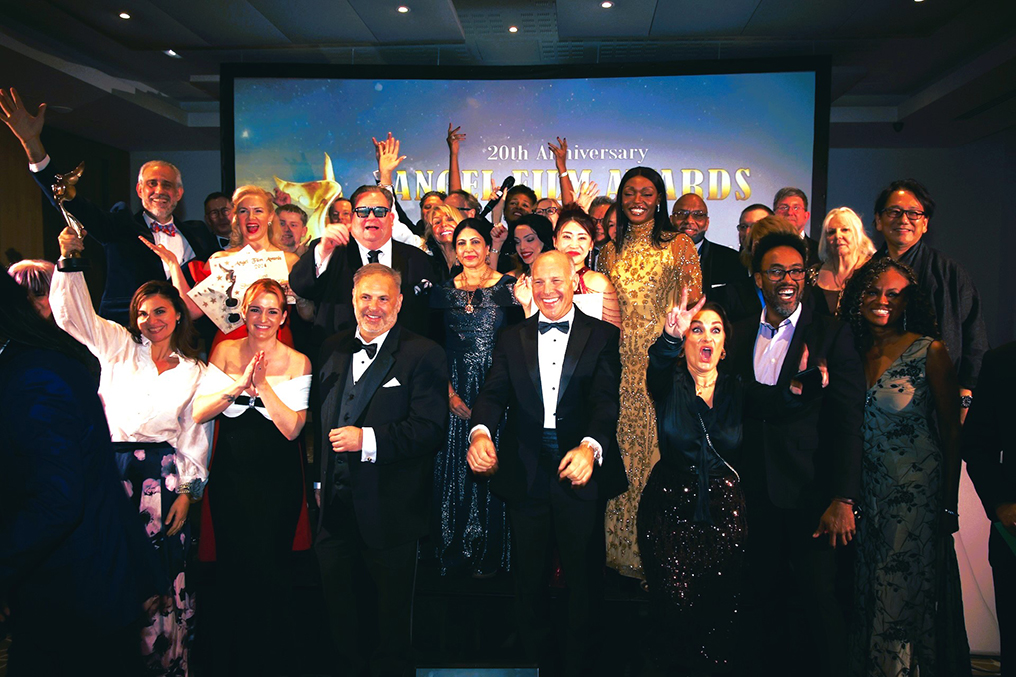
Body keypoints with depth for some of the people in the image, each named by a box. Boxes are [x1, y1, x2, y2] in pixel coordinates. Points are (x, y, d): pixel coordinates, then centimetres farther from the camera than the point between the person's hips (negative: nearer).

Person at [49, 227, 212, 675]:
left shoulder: (194, 371, 8)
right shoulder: (118, 347, 9)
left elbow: (196, 435, 7)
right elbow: (72, 313, -1)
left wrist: (188, 490, 0)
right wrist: (69, 260, -14)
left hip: (163, 477, -1)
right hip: (111, 469, 1)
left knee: (162, 574, 1)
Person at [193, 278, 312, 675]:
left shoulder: (297, 363, -5)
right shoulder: (225, 352, 1)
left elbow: (292, 428, -13)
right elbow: (197, 413, -7)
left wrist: (263, 383, -21)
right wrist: (239, 384, -20)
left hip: (279, 481, -2)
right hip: (230, 477, 2)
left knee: (270, 572, 4)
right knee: (230, 568, 11)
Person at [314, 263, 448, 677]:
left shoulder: (423, 355, -8)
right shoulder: (333, 350, 10)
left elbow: (430, 429, -17)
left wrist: (368, 439, -24)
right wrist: (320, 480, 12)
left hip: (390, 515, -5)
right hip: (336, 509, 5)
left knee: (391, 628, 12)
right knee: (342, 623, 19)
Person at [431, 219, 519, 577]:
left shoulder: (509, 287, -1)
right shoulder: (443, 292, 8)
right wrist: (449, 392, -4)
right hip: (454, 393, 3)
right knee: (453, 468, 7)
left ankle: (488, 556, 17)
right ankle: (456, 554, 22)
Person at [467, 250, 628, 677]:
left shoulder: (602, 336, 0)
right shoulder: (512, 339, 9)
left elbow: (605, 400, -11)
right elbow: (494, 394, -1)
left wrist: (590, 447, -31)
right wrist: (480, 431, -23)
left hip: (580, 473, -2)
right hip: (526, 476, 2)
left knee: (585, 580, 11)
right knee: (529, 581, 15)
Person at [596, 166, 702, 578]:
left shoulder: (678, 244, 2)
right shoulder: (611, 250, 12)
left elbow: (694, 304, -1)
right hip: (622, 361, 3)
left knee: (658, 450, -3)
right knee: (623, 448, 5)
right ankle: (624, 547, 17)